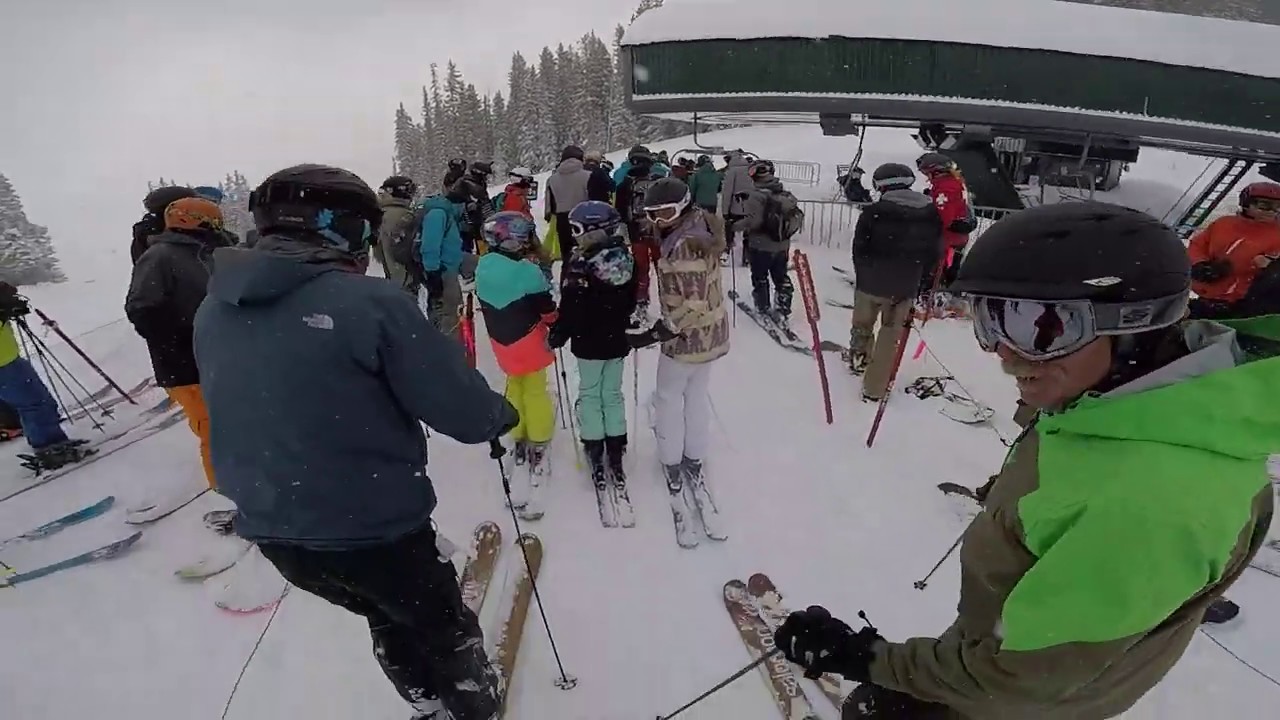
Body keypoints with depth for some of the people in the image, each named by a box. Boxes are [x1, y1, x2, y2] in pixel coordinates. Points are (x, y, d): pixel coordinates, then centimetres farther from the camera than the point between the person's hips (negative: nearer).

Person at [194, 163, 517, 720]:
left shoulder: (212, 311, -1)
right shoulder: (367, 301, -23)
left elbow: (240, 415, 12)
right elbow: (462, 411, -20)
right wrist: (501, 414, 2)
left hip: (270, 529, 7)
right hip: (372, 528, -6)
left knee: (391, 618, 30)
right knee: (441, 623, 22)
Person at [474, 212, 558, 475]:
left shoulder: (483, 267, -4)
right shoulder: (529, 271, -23)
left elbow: (485, 304, 7)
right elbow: (546, 309, -15)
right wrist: (556, 326, 3)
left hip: (501, 341, 6)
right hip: (529, 341, -5)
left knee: (515, 385, 22)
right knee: (535, 390, 9)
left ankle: (519, 439, 31)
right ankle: (538, 445, 16)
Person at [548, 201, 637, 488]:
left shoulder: (580, 264, -22)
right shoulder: (627, 258, -2)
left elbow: (571, 310, -19)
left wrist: (557, 335, -5)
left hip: (589, 343, -5)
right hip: (618, 341, 5)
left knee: (590, 394, 11)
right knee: (613, 393, 16)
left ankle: (595, 451, 17)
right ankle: (616, 451, 22)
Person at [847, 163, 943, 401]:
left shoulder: (873, 212, -12)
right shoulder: (931, 214, 0)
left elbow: (859, 250, -6)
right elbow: (934, 255, 4)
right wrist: (923, 285, 14)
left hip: (872, 283, -2)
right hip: (906, 288, 2)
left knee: (862, 325, 23)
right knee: (890, 336, 12)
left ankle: (859, 359, 45)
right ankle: (875, 388, 15)